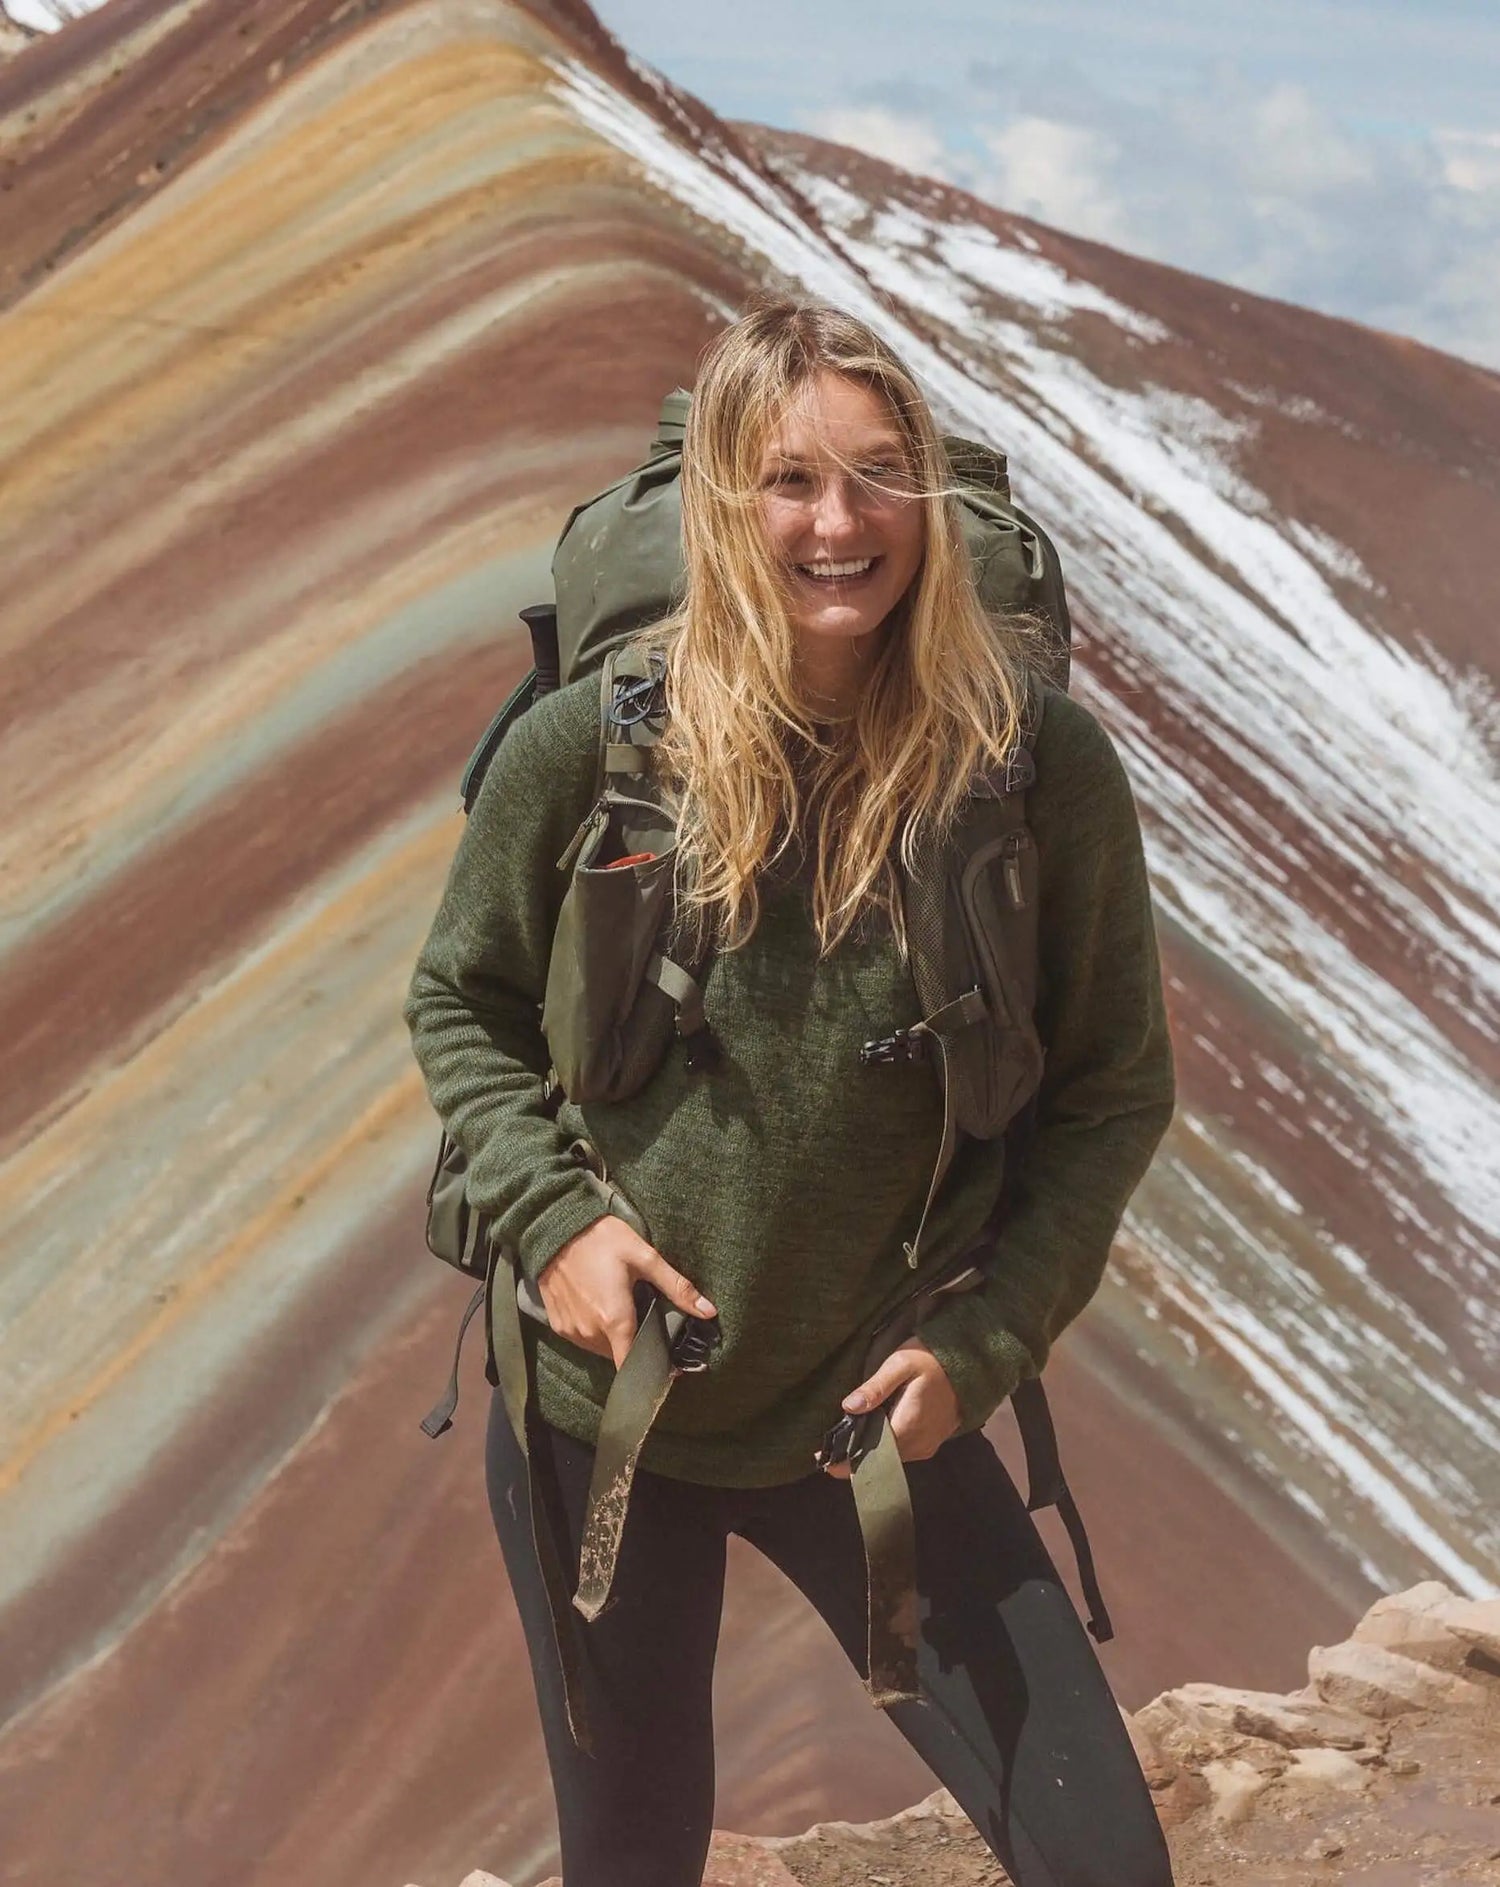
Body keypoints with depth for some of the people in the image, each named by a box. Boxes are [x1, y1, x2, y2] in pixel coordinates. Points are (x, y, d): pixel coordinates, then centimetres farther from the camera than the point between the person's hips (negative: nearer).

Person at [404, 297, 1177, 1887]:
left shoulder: (1037, 760, -12)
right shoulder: (595, 742, -12)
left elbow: (1115, 1091, -1)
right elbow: (458, 1005, 3)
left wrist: (986, 1342, -10)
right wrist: (552, 1215, -11)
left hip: (874, 1413, 0)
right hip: (601, 1403, 0)